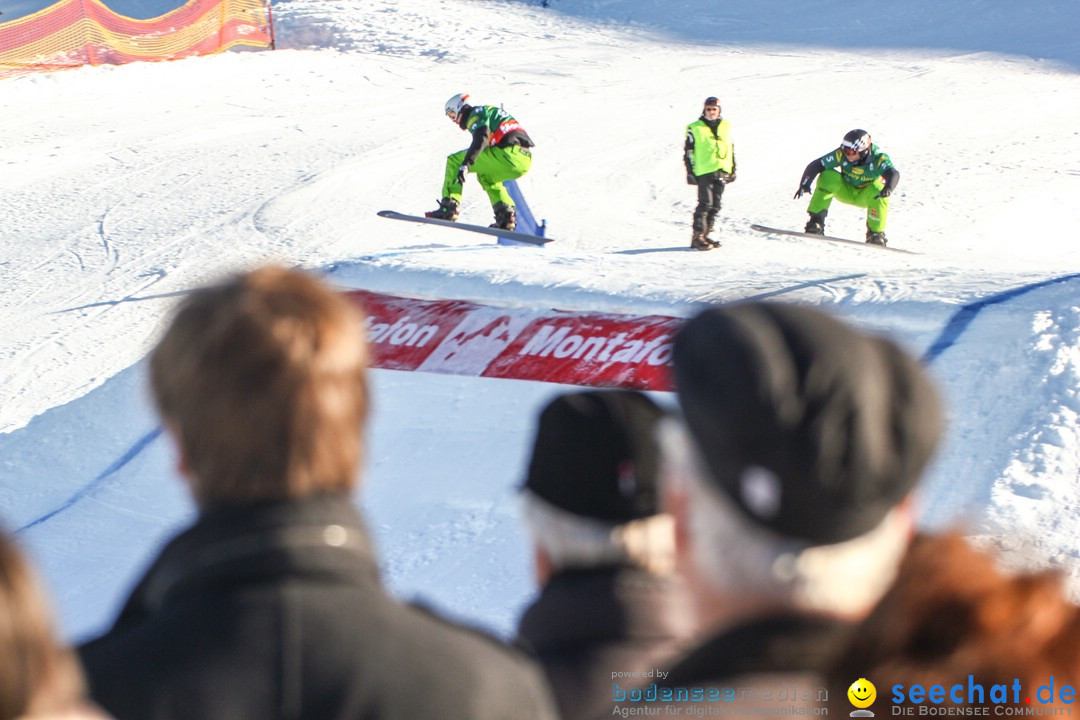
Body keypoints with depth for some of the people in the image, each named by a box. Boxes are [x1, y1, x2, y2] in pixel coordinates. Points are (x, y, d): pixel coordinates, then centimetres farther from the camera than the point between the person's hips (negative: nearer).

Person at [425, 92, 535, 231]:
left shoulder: (476, 114, 1)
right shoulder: (490, 111, 31)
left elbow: (481, 138, -18)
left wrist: (465, 164, -29)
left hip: (510, 155, -9)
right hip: (525, 160, 9)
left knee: (454, 161, -2)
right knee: (485, 175, 37)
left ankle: (448, 208, -10)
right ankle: (506, 213, 20)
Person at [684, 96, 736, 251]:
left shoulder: (726, 127, 14)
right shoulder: (695, 128, 0)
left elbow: (730, 149, 22)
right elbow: (688, 151, 0)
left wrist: (732, 169, 18)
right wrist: (690, 171, -5)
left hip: (721, 172, 5)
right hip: (704, 172, -5)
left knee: (715, 206, 7)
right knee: (705, 203, -14)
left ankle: (705, 234, 15)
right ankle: (697, 236, -11)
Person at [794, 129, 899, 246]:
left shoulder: (878, 158, -30)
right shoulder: (841, 155, -26)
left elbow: (893, 173, -45)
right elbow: (816, 165, -25)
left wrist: (888, 188, -67)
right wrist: (804, 184, -41)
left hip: (866, 196, -1)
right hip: (845, 191, 1)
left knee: (878, 190, -35)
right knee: (827, 176, -26)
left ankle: (876, 233, -17)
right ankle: (816, 221, -22)